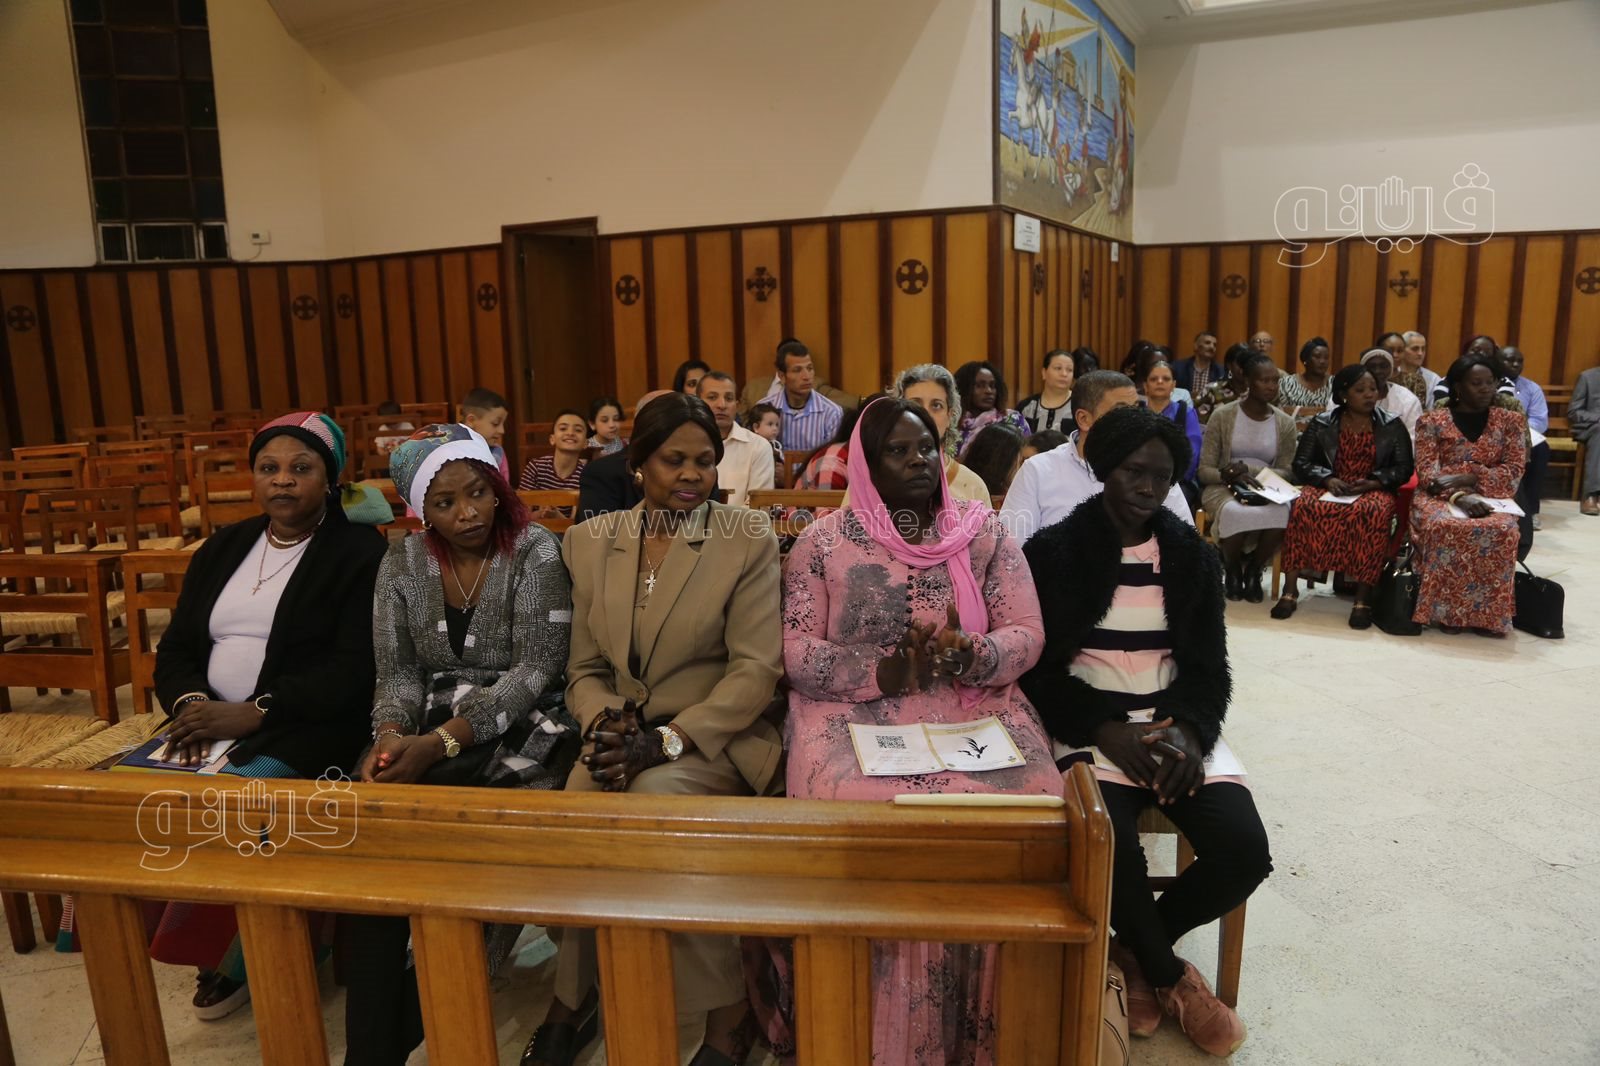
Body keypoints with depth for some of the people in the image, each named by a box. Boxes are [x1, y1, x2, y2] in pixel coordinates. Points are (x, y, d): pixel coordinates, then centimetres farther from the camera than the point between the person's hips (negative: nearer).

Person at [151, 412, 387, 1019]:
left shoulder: (360, 553, -5)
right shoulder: (223, 547, 16)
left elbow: (354, 671, -14)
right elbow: (175, 648, 14)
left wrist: (253, 714, -21)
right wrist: (190, 704, -8)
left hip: (305, 731, -6)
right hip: (209, 721, 7)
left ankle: (231, 959, -1)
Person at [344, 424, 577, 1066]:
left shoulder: (536, 552, -7)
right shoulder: (402, 563, 7)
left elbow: (536, 669, -13)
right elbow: (398, 672, 6)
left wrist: (443, 742, -22)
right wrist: (391, 736, -16)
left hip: (519, 730, -3)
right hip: (426, 731, 4)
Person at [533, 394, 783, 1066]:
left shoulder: (748, 540, -2)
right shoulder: (590, 541, 9)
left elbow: (756, 669, -8)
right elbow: (585, 667, 13)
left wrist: (667, 740, -18)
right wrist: (604, 720, -10)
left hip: (714, 739, -3)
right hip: (628, 736, 3)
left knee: (654, 794, -33)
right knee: (581, 801, -27)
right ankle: (572, 1000, -2)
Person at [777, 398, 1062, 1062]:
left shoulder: (984, 532, 10)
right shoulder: (823, 541, 4)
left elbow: (1027, 634, 5)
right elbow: (796, 652, -1)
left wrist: (971, 656, -17)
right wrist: (887, 671, -16)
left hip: (972, 708, 2)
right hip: (855, 713, -1)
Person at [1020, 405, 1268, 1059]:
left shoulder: (1192, 556, 9)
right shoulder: (1051, 551, -2)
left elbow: (1210, 668, 8)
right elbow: (1038, 668, -4)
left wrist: (1189, 732, -13)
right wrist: (1107, 732, -18)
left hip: (1177, 723, 4)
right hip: (1088, 724, -4)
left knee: (1245, 852, -18)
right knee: (1112, 850, -30)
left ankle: (1137, 951, 12)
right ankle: (1170, 976, 4)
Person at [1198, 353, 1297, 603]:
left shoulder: (1285, 423, 4)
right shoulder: (1222, 415, -4)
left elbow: (1286, 472, 2)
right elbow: (1204, 470, -5)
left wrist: (1249, 470, -16)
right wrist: (1228, 476, -26)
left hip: (1266, 487, 2)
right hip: (1224, 487, -2)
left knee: (1281, 514, -34)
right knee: (1237, 513, -38)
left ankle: (1254, 570, -4)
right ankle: (1231, 570, -4)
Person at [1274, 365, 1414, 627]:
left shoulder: (1392, 426, 8)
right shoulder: (1321, 423, 8)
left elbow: (1404, 468, 4)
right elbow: (1301, 463, 4)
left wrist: (1373, 483, -14)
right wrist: (1327, 479, -15)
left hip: (1374, 490, 0)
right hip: (1328, 486, 1)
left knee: (1373, 513, -38)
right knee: (1303, 506, -34)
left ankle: (1362, 599, -35)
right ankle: (1290, 589, -30)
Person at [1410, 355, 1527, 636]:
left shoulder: (1509, 421, 10)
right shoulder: (1432, 421, 4)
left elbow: (1514, 471, 0)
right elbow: (1426, 472, -6)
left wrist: (1466, 478, -15)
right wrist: (1459, 496, -24)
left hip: (1491, 497, 2)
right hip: (1439, 497, -1)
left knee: (1501, 530, -34)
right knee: (1445, 528, -37)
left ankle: (1488, 614, -22)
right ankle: (1445, 610, -26)